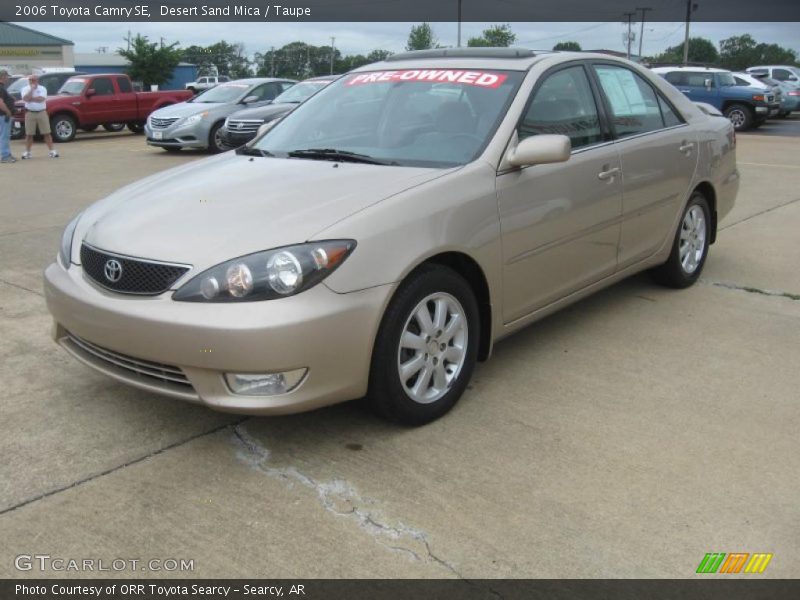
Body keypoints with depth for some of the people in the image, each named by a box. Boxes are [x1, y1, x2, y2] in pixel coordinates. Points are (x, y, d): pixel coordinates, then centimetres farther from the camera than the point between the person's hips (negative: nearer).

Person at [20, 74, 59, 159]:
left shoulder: (42, 88, 1)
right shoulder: (25, 89, 4)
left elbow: (41, 99, -14)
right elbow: (25, 99, -14)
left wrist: (31, 99, -9)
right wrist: (32, 89, -12)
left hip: (42, 112, -1)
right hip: (30, 113, 1)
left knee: (46, 133, 0)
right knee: (29, 134, 4)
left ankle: (52, 151, 2)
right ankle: (27, 152, 10)